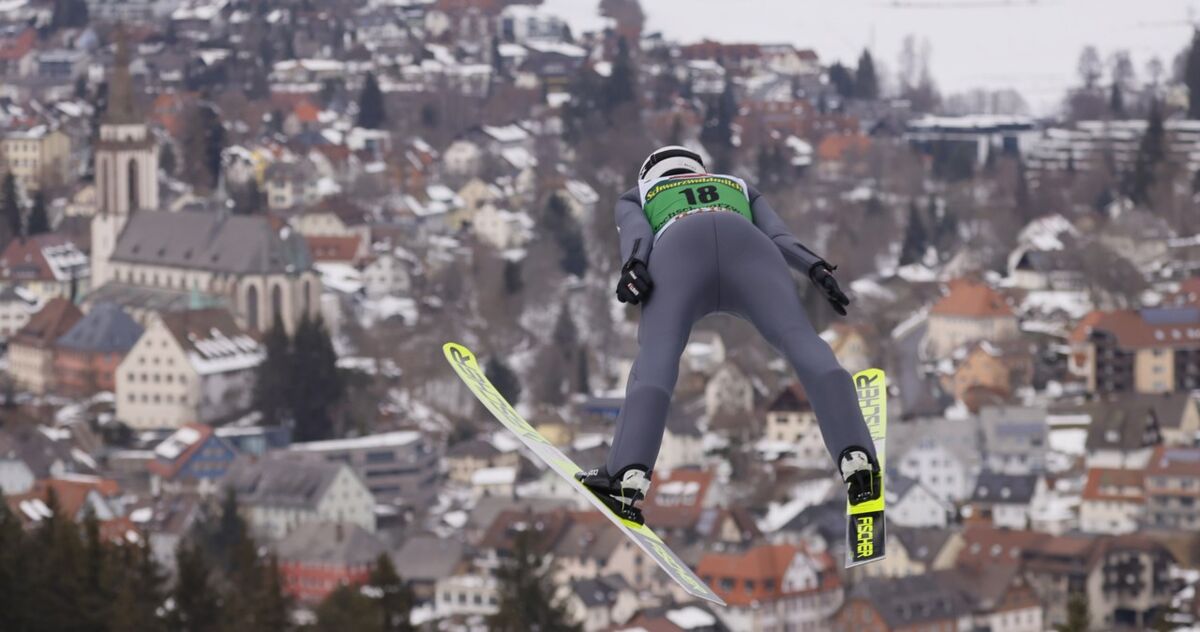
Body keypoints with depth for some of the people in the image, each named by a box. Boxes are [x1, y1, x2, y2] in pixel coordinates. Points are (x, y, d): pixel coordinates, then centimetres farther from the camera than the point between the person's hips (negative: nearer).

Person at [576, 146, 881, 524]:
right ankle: (855, 457, -36)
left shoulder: (634, 199, 41)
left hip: (677, 248, -1)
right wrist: (816, 269, 9)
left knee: (655, 360, -15)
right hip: (747, 244, 1)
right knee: (801, 341, -13)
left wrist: (633, 268, -3)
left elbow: (636, 234, 17)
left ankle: (630, 477, -38)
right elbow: (778, 236, 26)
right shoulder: (740, 189, 47)